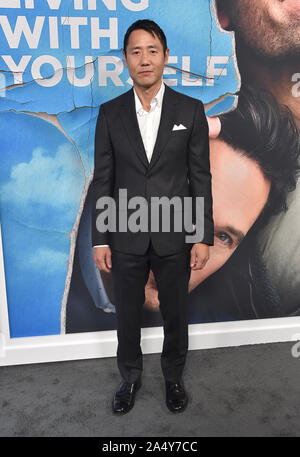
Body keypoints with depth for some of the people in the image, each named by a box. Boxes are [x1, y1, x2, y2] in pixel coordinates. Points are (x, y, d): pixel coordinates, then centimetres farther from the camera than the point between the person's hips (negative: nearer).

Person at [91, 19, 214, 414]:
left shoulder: (191, 110, -2)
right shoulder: (110, 113, 0)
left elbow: (201, 177, -2)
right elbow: (103, 181, 1)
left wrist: (204, 237, -5)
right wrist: (100, 239, -2)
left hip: (174, 237, 0)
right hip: (126, 237, 1)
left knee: (175, 314, 16)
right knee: (128, 314, 16)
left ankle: (173, 377, 42)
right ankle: (130, 377, 42)